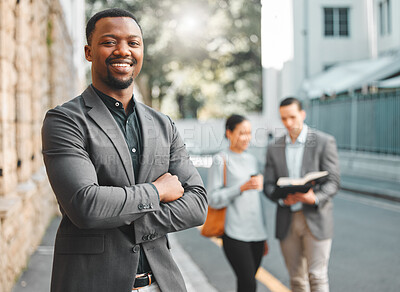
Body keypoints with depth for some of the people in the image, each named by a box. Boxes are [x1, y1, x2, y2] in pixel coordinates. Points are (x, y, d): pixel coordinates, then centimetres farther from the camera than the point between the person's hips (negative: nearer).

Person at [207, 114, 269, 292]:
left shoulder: (252, 159, 15)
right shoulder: (220, 160, -3)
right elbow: (213, 199, -9)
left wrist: (264, 235, 21)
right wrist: (242, 187, -21)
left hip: (256, 233, 6)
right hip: (235, 234, -6)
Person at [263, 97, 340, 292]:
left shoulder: (324, 142, -1)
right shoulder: (274, 148, 10)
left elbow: (332, 182, -5)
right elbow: (268, 185, 7)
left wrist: (315, 198, -24)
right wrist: (283, 198, -14)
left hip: (315, 218, -3)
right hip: (287, 222, 4)